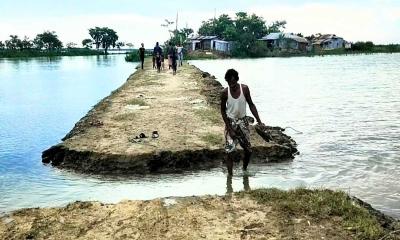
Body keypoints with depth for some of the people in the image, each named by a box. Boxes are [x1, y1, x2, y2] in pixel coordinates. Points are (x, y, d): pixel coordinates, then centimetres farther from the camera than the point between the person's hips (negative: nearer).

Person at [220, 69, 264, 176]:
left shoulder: (244, 89, -10)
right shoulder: (225, 92, -13)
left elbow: (251, 105, 1)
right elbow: (223, 111, -6)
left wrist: (259, 121, -6)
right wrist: (229, 129, -12)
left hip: (243, 121, 2)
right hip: (231, 122, -2)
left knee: (248, 150, 8)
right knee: (230, 152, -8)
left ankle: (244, 170, 34)